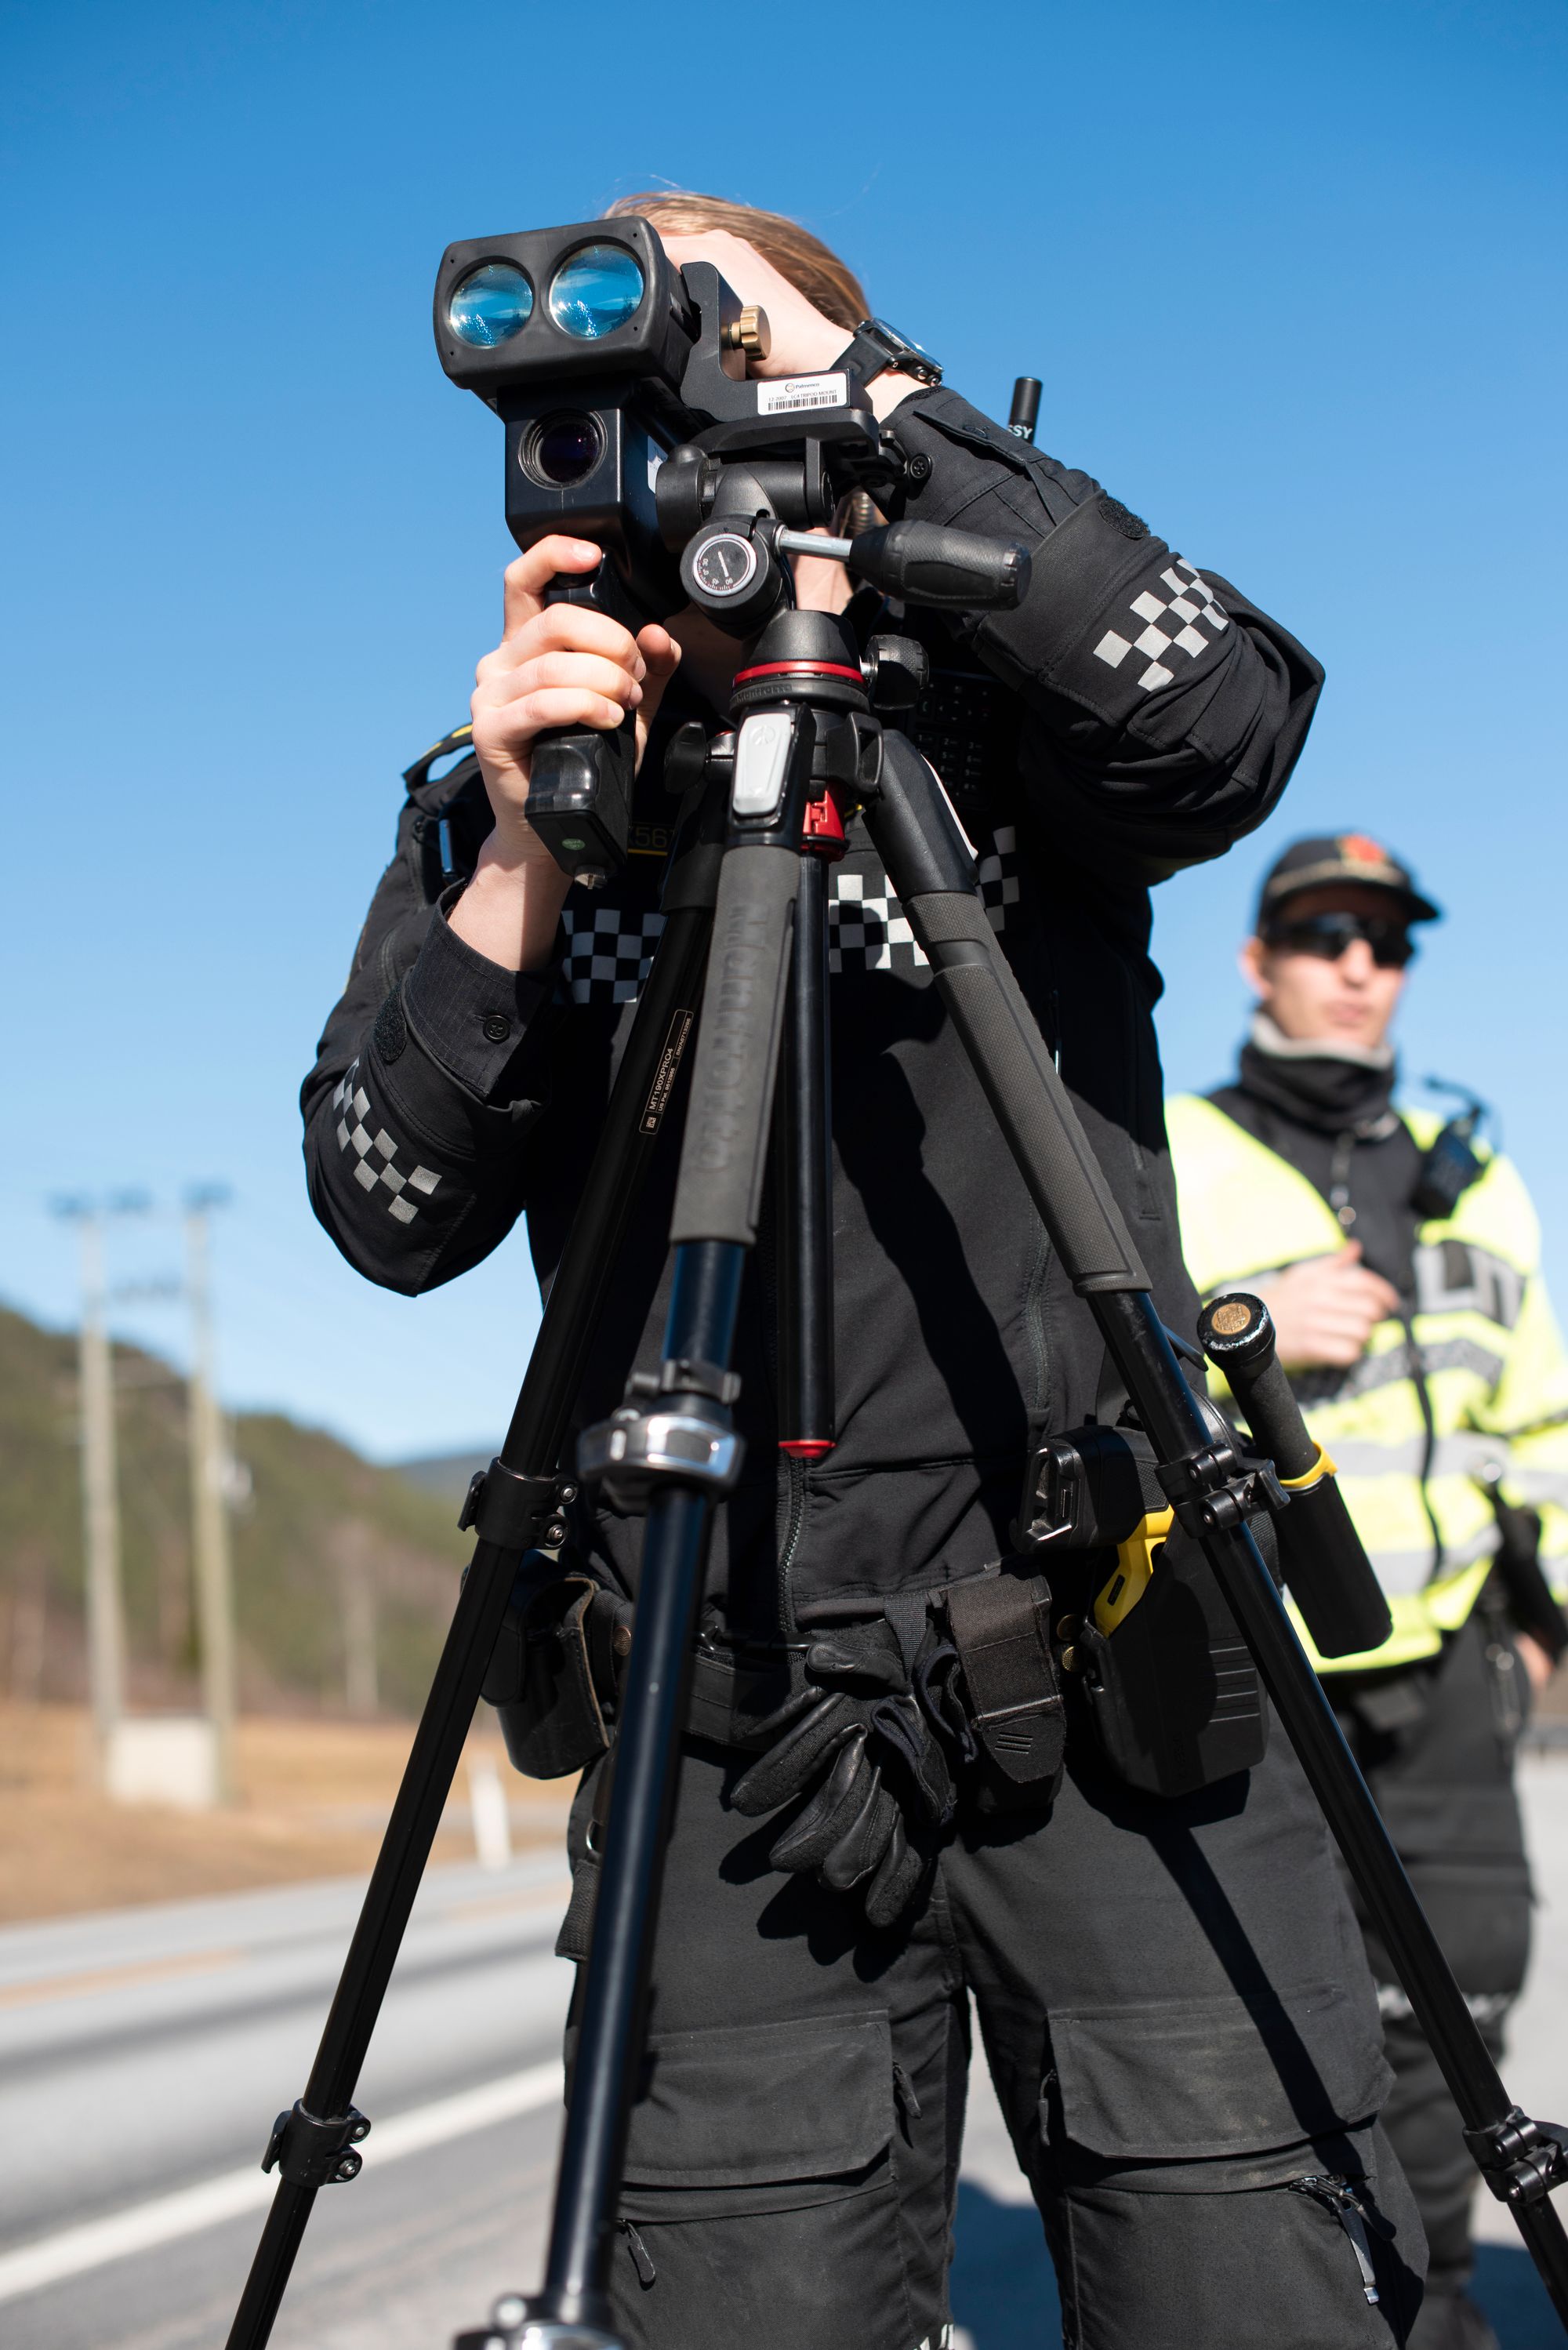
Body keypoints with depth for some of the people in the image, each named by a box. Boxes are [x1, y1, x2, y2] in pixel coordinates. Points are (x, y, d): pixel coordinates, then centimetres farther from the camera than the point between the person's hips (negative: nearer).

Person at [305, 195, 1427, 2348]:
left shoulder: (988, 713, 5)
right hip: (732, 1763, 2)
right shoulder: (503, 809, 10)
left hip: (1114, 1686, -1)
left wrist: (877, 398, -15)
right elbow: (392, 1219, 1)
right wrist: (525, 865, -13)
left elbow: (1222, 730, -18)